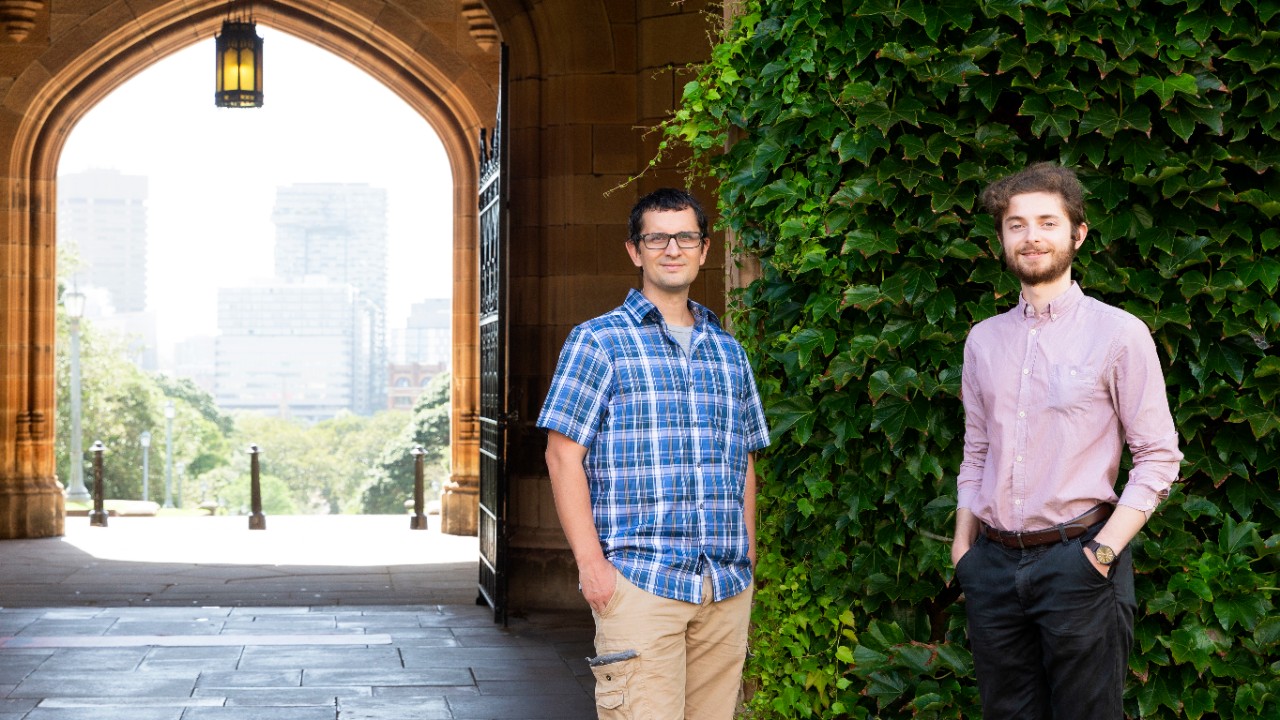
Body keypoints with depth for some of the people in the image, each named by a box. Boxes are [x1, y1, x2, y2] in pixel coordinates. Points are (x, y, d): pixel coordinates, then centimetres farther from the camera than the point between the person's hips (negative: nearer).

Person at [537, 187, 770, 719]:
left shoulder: (729, 352, 18)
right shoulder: (597, 342, 2)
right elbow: (563, 455, -4)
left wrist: (748, 558, 13)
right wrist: (590, 561, -11)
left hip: (727, 589, 5)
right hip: (639, 581, -5)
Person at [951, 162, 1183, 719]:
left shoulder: (1119, 333, -3)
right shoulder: (983, 340, 12)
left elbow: (1158, 458, -5)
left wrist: (1105, 549, -13)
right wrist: (963, 545, 9)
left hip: (1076, 558, -4)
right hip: (993, 564, 4)